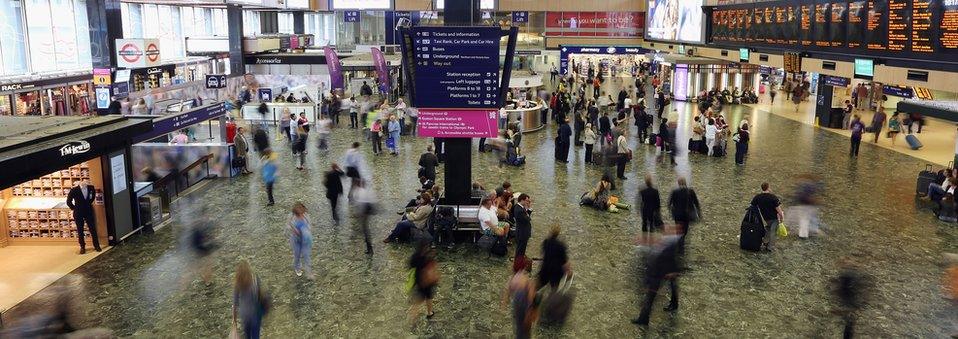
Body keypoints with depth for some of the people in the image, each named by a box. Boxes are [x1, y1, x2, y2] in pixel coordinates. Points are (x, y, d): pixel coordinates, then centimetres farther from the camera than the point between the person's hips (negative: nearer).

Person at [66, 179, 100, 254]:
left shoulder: (91, 188, -6)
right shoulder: (74, 190, -14)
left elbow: (93, 195, 17)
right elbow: (69, 202, -3)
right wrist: (74, 208, 0)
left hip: (88, 211, 2)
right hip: (78, 213, -2)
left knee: (93, 229, 4)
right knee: (80, 231, 6)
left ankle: (96, 245, 15)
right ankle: (82, 247, 17)